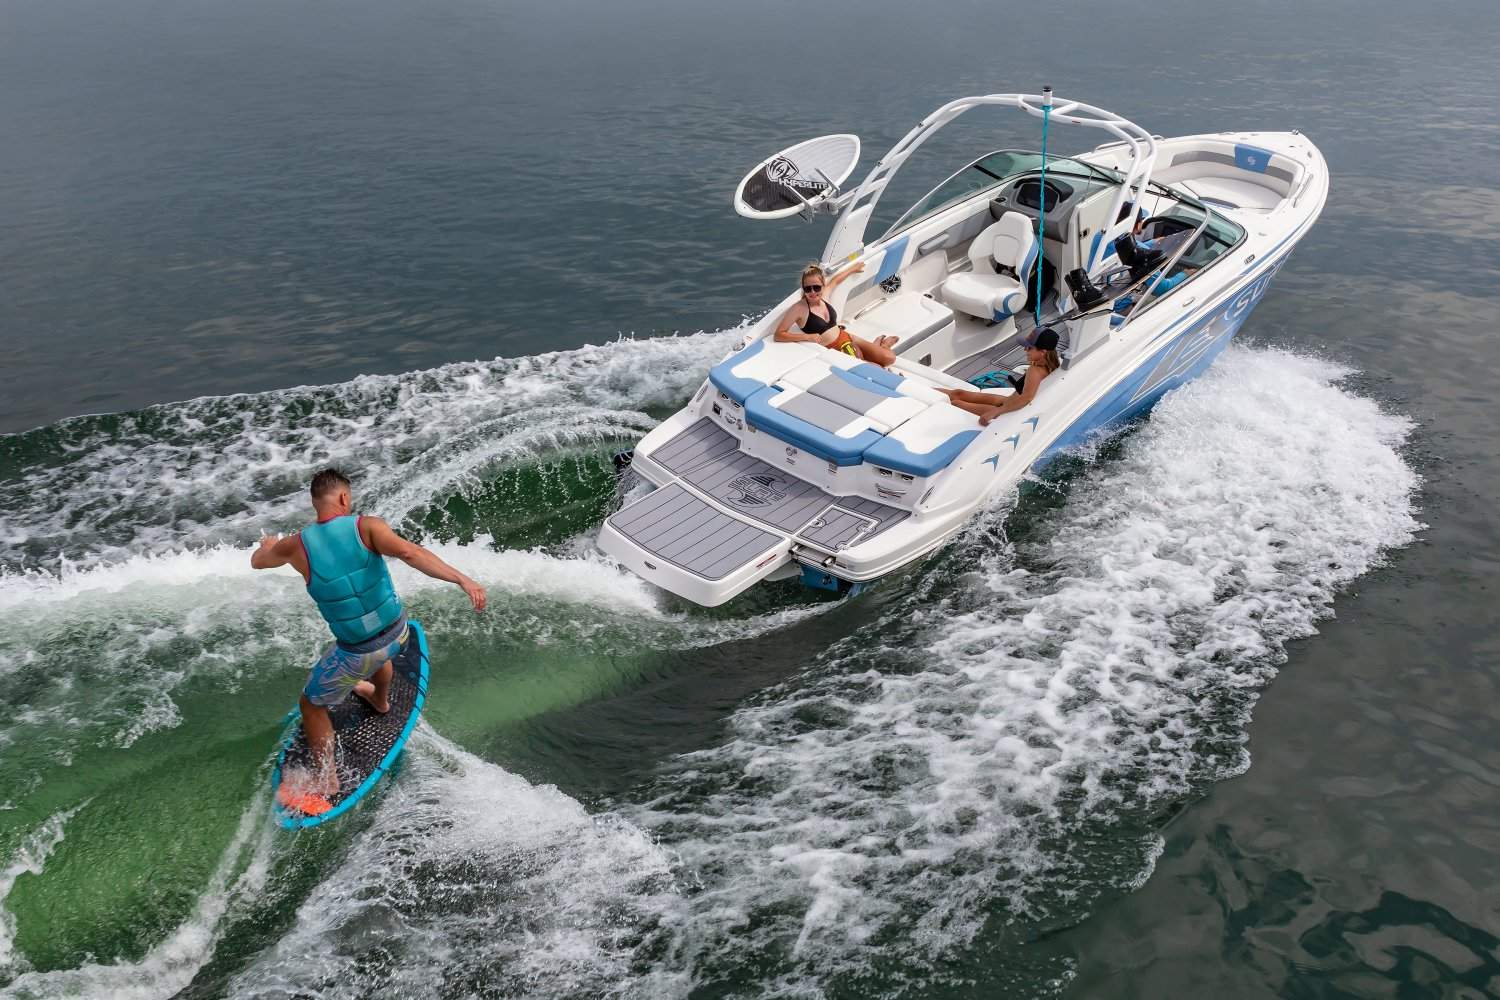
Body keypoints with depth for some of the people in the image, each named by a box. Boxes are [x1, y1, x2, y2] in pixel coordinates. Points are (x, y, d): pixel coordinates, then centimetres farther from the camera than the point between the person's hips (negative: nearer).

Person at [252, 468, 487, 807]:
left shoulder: (296, 545, -10)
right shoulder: (366, 527, -15)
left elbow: (257, 561, 12)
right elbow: (409, 553, -32)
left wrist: (267, 544, 36)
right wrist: (463, 579, -36)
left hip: (356, 654, -3)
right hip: (398, 631, 3)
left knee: (312, 705, 23)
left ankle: (326, 780, 33)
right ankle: (380, 700, 69)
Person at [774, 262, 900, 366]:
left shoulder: (824, 296, 2)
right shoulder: (799, 308, -18)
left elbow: (835, 280, 25)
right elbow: (779, 335, -21)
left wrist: (854, 268, 41)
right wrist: (807, 336, -28)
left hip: (847, 338, 6)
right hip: (833, 350, -6)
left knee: (889, 357, -2)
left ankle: (877, 347, 28)